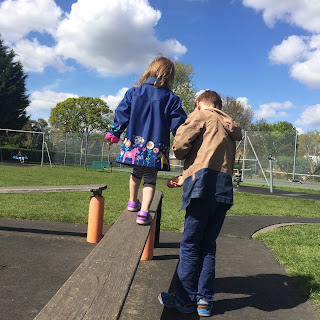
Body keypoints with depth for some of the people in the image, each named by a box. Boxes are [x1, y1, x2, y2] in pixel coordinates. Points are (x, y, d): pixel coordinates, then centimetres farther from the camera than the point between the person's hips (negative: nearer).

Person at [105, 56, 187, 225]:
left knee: (136, 173, 25)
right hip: (155, 148, -3)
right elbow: (178, 124, -2)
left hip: (133, 144, 3)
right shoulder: (171, 99, -3)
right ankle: (144, 212, -4)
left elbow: (122, 115, 7)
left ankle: (133, 201, 41)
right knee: (150, 179, 9)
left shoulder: (133, 92, 4)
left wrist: (113, 134, 17)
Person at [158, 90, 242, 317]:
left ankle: (185, 299, 9)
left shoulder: (202, 115, 6)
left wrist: (181, 155, 19)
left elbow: (180, 145, -7)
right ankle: (205, 300, 15)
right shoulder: (230, 128, 28)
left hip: (204, 185, -7)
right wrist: (186, 179, 25)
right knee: (208, 245, 12)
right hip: (225, 188, 7)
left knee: (191, 244, 1)